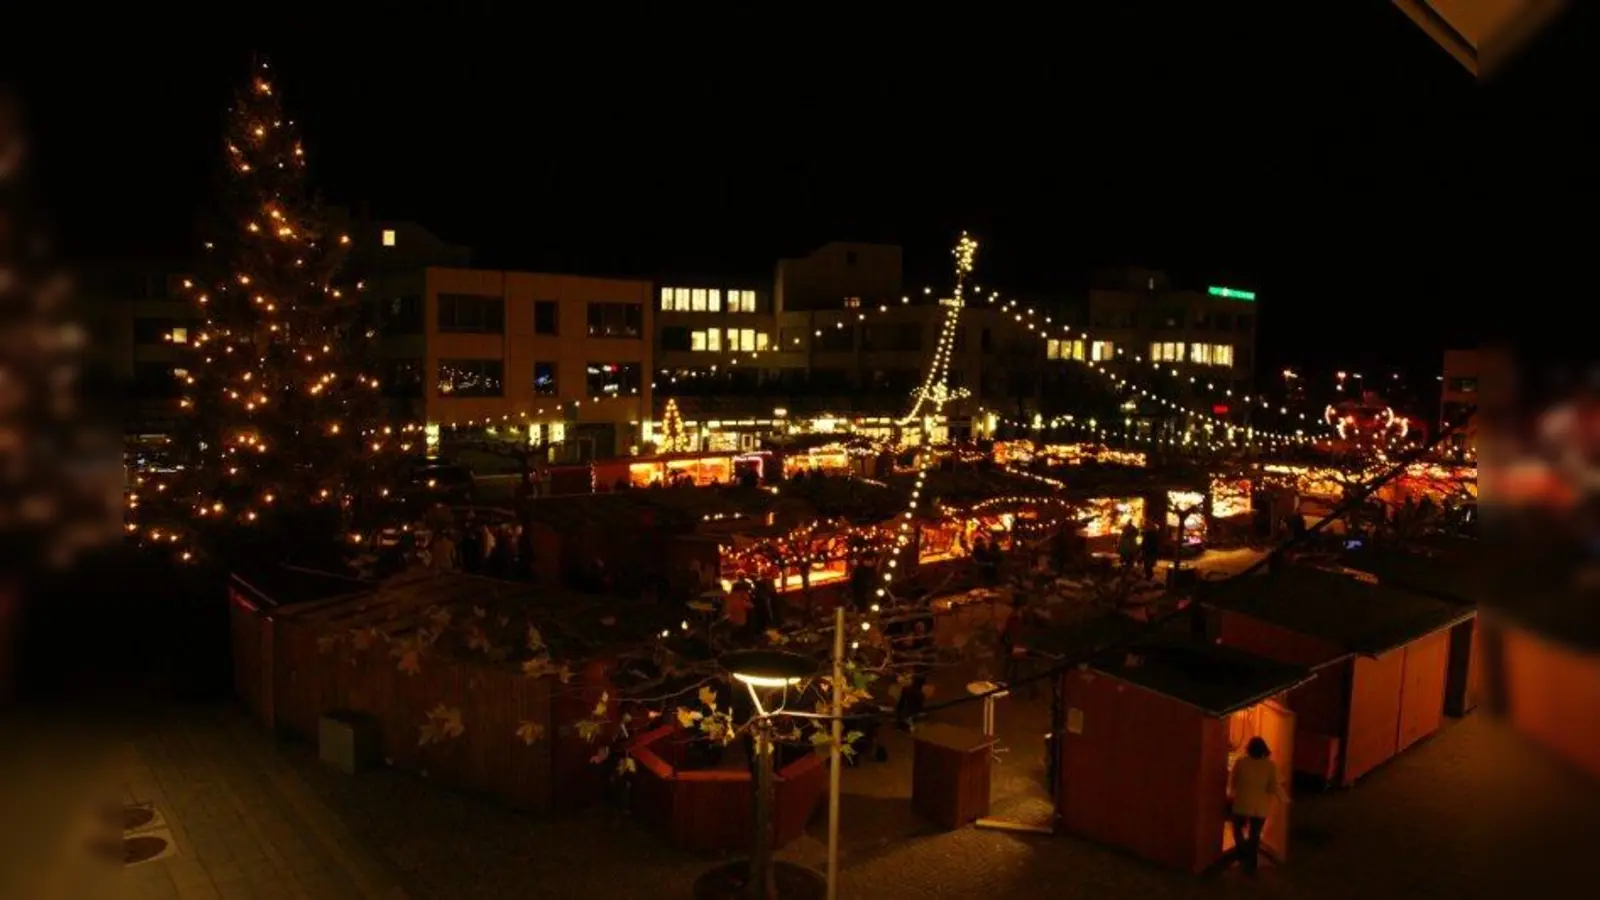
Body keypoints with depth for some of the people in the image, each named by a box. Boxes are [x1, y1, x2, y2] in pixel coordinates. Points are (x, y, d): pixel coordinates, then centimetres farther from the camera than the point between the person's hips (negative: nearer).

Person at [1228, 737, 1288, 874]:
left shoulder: (1241, 762, -9)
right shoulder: (1271, 765, -8)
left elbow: (1232, 782, -1)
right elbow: (1274, 787, -7)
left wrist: (1232, 794, 18)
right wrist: (1285, 799, 13)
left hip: (1242, 804, -1)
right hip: (1261, 807, 1)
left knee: (1238, 829, 23)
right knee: (1254, 835, 14)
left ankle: (1243, 856, 15)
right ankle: (1251, 866, 20)